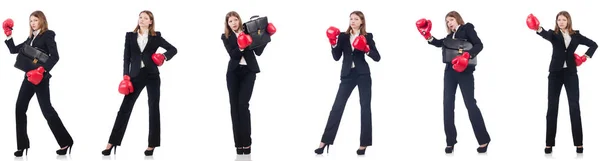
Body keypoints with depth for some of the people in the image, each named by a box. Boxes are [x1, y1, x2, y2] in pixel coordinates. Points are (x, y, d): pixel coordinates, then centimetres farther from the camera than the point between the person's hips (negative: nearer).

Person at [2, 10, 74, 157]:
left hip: (40, 78, -8)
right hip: (29, 77, 8)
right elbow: (14, 50, 20)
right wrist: (8, 35, 9)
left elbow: (54, 56, -15)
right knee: (20, 108, 1)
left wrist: (42, 70, -26)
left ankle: (65, 142, -1)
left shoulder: (47, 35, -4)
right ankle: (22, 145, 5)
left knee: (47, 109, -9)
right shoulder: (31, 38, 16)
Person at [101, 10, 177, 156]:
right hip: (135, 75, 0)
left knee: (153, 108, 2)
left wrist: (164, 56, -13)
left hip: (152, 75, 0)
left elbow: (173, 49, 8)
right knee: (125, 107, -3)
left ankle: (152, 145, 9)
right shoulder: (130, 36, 8)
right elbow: (126, 57, 5)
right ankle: (112, 143, -2)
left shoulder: (156, 37, 5)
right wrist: (126, 76, -5)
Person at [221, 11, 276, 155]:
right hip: (234, 73, 2)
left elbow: (258, 52, 0)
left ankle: (246, 142, -7)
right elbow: (232, 54, -9)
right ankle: (238, 143, 3)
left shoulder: (248, 32, 4)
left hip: (248, 72, -2)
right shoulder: (225, 37, 5)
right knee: (234, 106, 0)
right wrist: (240, 48, -27)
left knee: (243, 105, -12)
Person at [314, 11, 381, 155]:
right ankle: (325, 141, -2)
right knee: (337, 106, -3)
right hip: (348, 75, 1)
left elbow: (377, 58, -2)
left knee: (365, 107, 1)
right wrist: (333, 43, -12)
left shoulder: (367, 37, 2)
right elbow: (336, 57, 2)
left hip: (363, 75, -1)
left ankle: (364, 144, 7)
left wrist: (367, 49, -18)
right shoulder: (343, 36, 6)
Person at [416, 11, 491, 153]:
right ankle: (450, 142, 2)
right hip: (450, 71, 6)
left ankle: (484, 140, 0)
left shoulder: (467, 28, 1)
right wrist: (428, 36, -4)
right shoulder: (450, 36, 19)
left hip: (464, 71, -6)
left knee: (470, 104, -7)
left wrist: (467, 56, -25)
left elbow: (479, 45, -11)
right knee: (448, 104, 0)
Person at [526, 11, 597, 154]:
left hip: (570, 73, 1)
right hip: (556, 73, -1)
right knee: (552, 107, 0)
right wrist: (538, 29, -47)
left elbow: (593, 44, 16)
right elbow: (546, 35, -24)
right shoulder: (554, 34, 1)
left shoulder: (576, 36, 7)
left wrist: (586, 56, 1)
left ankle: (579, 143, 3)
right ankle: (549, 144, 4)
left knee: (574, 107, -2)